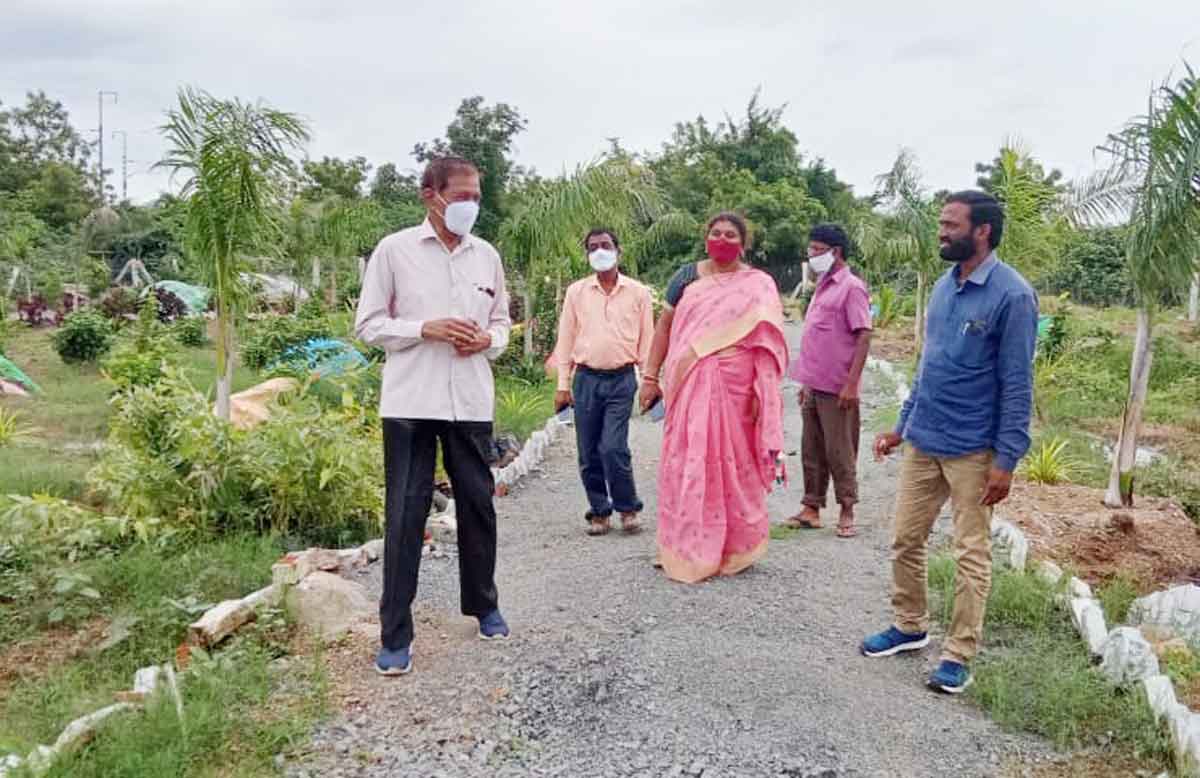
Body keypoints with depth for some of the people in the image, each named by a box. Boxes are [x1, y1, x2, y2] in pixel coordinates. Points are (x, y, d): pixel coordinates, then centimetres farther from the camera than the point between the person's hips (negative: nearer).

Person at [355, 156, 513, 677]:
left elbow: (502, 321, 18)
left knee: (478, 504, 12)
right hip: (411, 402, -3)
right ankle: (395, 635, 9)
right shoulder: (394, 250, -1)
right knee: (405, 513, -1)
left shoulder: (487, 255, 10)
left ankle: (483, 605, 32)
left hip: (471, 401, 4)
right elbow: (368, 325, -1)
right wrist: (426, 329, -15)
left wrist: (487, 340, -5)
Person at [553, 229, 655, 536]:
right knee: (589, 453, 5)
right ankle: (599, 512, 20)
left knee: (613, 448, -11)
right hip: (586, 379, 2)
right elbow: (566, 340, 8)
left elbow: (647, 340, 7)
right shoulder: (576, 292, 8)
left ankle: (627, 507, 10)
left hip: (621, 380, -2)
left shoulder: (638, 293, 5)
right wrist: (563, 384, 4)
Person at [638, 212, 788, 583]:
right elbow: (665, 326, 10)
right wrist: (651, 376, 3)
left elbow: (767, 342, 0)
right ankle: (684, 548, 14)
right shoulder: (688, 276, 10)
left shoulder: (758, 284, 5)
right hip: (690, 386, 2)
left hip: (736, 387, -1)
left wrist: (761, 392, -9)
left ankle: (735, 548, 19)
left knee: (733, 462, 4)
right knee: (686, 462, 3)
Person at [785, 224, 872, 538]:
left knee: (839, 453, 2)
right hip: (814, 385, 8)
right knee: (812, 451, 11)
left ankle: (847, 512, 13)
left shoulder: (851, 287, -10)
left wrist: (852, 384, -20)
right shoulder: (823, 286, 16)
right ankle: (812, 509, 20)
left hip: (836, 389, -8)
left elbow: (864, 337, -15)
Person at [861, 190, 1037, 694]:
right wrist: (902, 425, 18)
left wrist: (1006, 459, -16)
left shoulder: (1012, 295, -13)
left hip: (972, 451, -7)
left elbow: (1017, 384, -14)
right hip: (922, 442, 7)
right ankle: (910, 626, 33)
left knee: (971, 556, 6)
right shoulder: (944, 286, 9)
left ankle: (958, 655, 18)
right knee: (905, 542, 14)